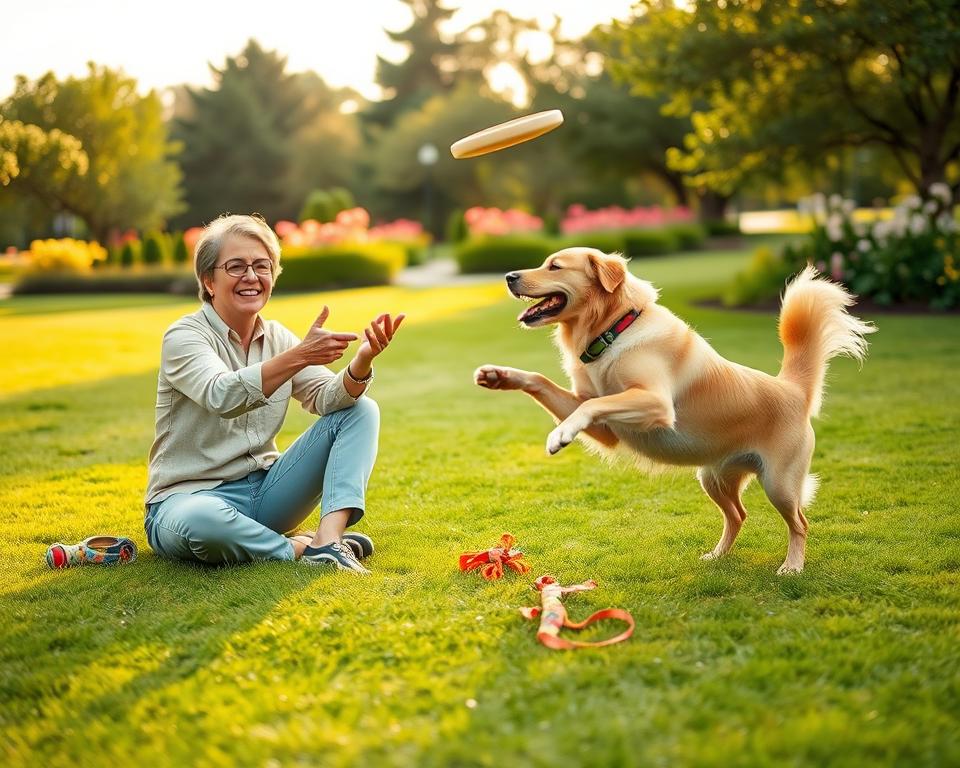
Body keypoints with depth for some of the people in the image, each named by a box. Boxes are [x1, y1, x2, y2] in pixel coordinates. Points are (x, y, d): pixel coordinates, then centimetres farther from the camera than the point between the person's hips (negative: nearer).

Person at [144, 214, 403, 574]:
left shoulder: (276, 337, 7)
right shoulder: (184, 337, -11)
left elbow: (328, 399, -8)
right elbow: (222, 396, -32)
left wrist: (363, 359, -28)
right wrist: (299, 355, -43)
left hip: (264, 491, 6)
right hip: (191, 499, -6)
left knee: (361, 410, -7)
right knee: (200, 521, -43)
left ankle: (328, 540, -25)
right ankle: (301, 548, -15)